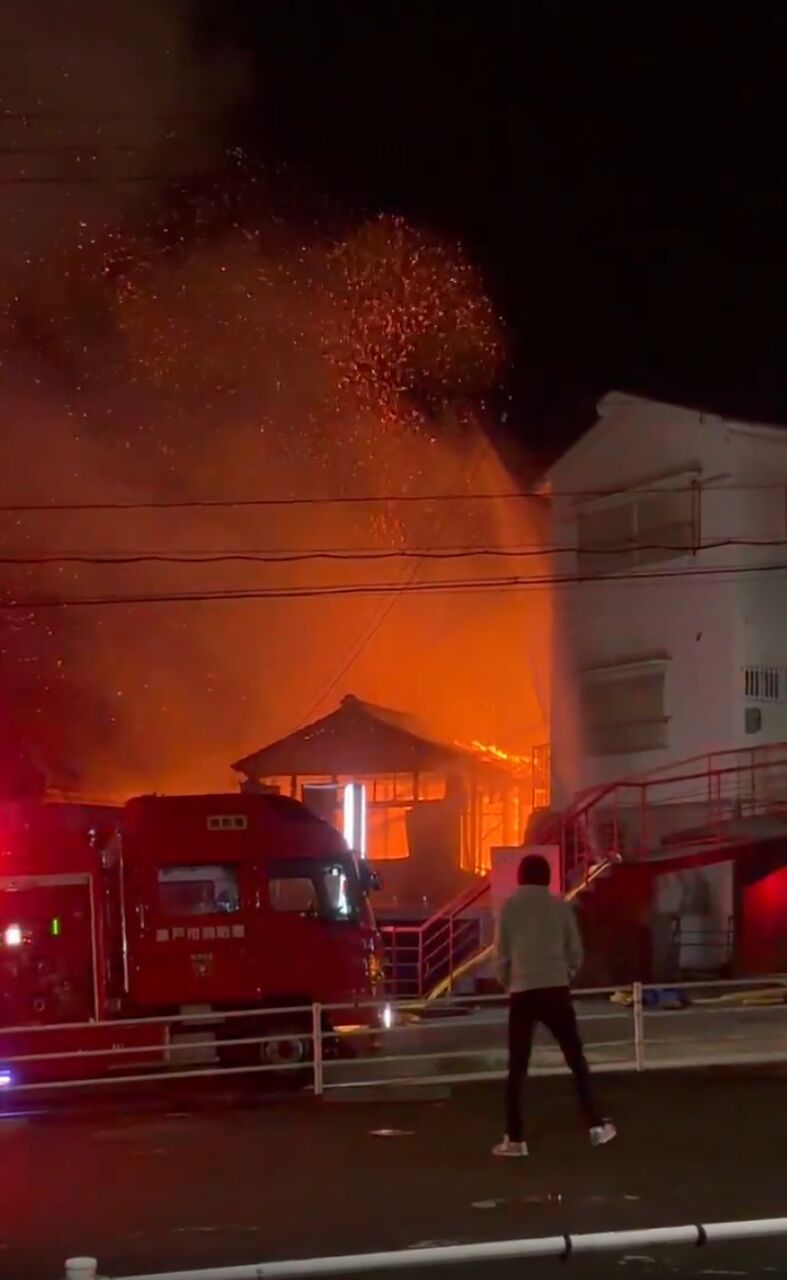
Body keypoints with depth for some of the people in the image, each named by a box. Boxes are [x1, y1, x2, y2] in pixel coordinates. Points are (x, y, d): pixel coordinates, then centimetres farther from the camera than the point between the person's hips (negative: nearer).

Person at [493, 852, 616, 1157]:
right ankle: (596, 1126, 9)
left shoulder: (509, 907, 0)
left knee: (517, 1067, 4)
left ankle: (515, 1138, 1)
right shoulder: (561, 907, 3)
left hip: (522, 992, -1)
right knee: (576, 1059, 11)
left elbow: (503, 953, 1)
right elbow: (576, 952, 6)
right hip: (556, 990, 1)